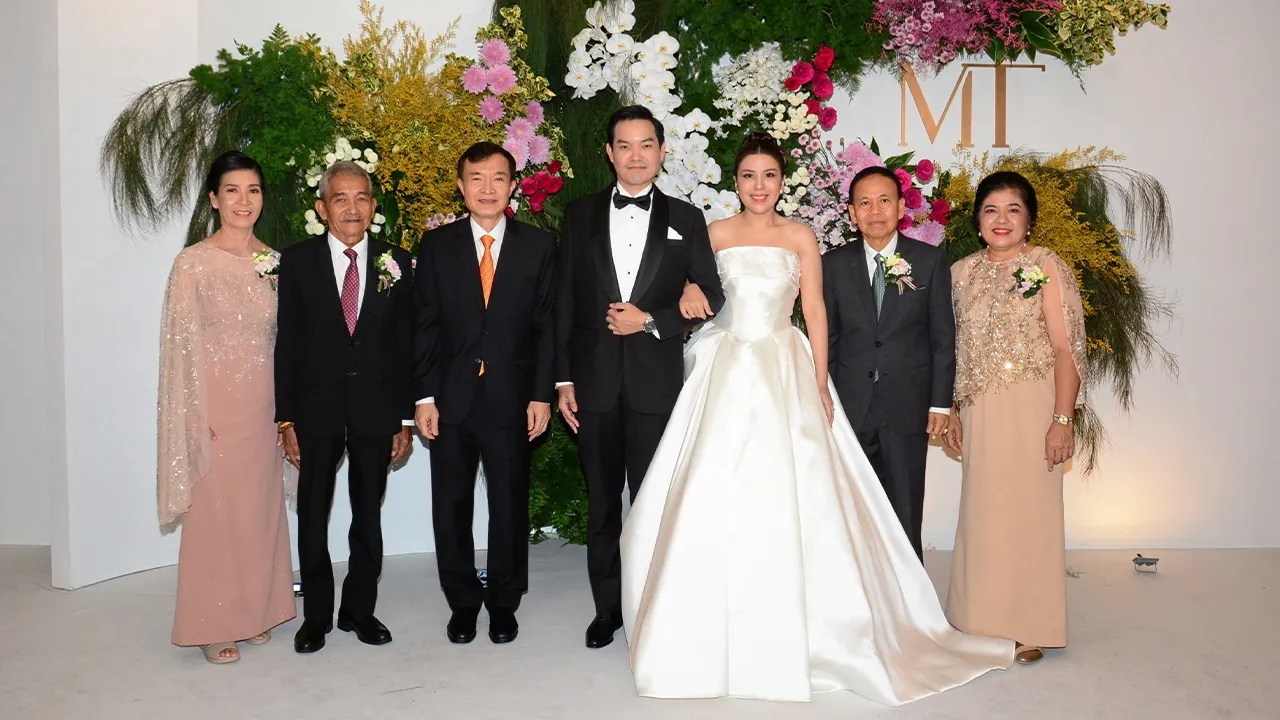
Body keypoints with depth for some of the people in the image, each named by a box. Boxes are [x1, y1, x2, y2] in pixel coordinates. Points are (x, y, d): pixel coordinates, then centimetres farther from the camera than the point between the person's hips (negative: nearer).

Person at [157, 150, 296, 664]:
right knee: (214, 511, 3)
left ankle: (255, 611, 26)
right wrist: (197, 418, -12)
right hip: (214, 404, -4)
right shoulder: (194, 263, -7)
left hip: (262, 404, 5)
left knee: (260, 507, 11)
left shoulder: (273, 263, 7)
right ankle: (213, 625, 16)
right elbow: (182, 345, -8)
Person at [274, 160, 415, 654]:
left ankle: (360, 609, 26)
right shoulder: (298, 262, 0)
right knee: (312, 517, 8)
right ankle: (316, 615, 23)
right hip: (316, 409, 0)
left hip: (376, 409, 1)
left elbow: (406, 344, 2)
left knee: (368, 516, 11)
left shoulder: (397, 263, 2)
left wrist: (405, 417, -1)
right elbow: (287, 343, -1)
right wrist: (286, 419, -5)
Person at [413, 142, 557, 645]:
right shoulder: (436, 245, 3)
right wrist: (425, 397, -4)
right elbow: (425, 326, 1)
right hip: (451, 397, 1)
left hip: (512, 399, -1)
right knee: (450, 508, 9)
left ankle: (503, 603, 27)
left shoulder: (538, 246, 2)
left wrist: (542, 395, -5)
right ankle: (463, 603, 26)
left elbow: (546, 326, 1)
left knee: (510, 508, 9)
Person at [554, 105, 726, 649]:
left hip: (656, 382, -1)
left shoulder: (686, 220, 4)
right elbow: (565, 302, 5)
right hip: (594, 380, 2)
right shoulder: (579, 215, 7)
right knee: (602, 502, 11)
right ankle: (607, 606, 24)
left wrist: (651, 320, -11)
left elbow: (711, 298, 3)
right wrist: (563, 379, 0)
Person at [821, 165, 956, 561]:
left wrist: (940, 403, -2)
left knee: (905, 516, 5)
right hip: (850, 408, 1)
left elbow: (943, 336, 2)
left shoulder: (931, 260, 2)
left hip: (907, 408, -1)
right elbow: (827, 338, 7)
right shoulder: (834, 264, 5)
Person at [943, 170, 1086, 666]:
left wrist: (1063, 419, -15)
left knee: (1029, 509, 1)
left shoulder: (1046, 267, -5)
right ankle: (985, 620, 23)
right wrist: (952, 412, 11)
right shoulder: (962, 272, 9)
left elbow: (1067, 348, -9)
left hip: (1031, 406, -4)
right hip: (979, 410, 4)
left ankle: (1029, 628, 14)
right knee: (982, 510, 9)